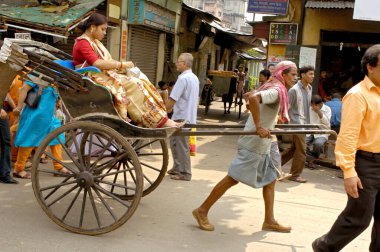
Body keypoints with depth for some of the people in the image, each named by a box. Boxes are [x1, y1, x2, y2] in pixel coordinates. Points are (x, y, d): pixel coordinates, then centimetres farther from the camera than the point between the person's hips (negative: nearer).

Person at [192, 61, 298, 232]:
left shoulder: (271, 88, 13)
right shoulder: (276, 91, -16)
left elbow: (250, 96, 24)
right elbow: (253, 98, -35)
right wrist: (259, 127, -31)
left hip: (262, 144, 10)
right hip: (253, 144, -10)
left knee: (270, 179, 11)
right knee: (233, 178, -5)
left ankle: (269, 221, 17)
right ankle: (202, 211, 3)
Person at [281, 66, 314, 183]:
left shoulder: (309, 88, 9)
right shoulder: (294, 90, -15)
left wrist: (308, 122, 18)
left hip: (305, 123, 8)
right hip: (297, 123, -8)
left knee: (294, 148, 15)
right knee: (301, 150, -4)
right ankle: (295, 175, 10)